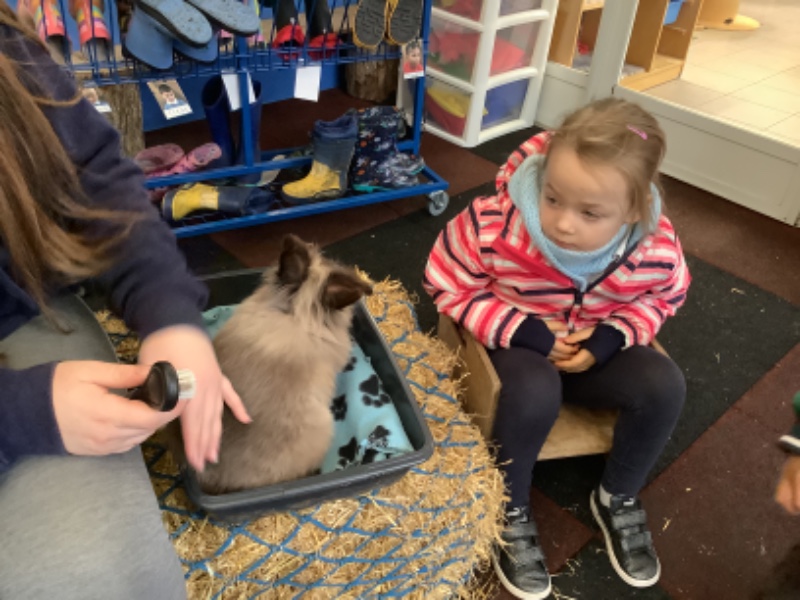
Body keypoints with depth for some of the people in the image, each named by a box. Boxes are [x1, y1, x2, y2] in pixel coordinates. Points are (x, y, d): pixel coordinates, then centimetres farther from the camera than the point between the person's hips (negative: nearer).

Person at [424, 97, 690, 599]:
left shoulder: (656, 247, -21)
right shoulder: (495, 225, -30)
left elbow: (665, 294, 1)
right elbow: (447, 286, -16)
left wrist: (614, 336, -19)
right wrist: (522, 330, -26)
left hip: (595, 349, 4)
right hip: (516, 343, -3)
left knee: (664, 384, -19)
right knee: (535, 393, -35)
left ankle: (618, 499, 8)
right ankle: (510, 511, -6)